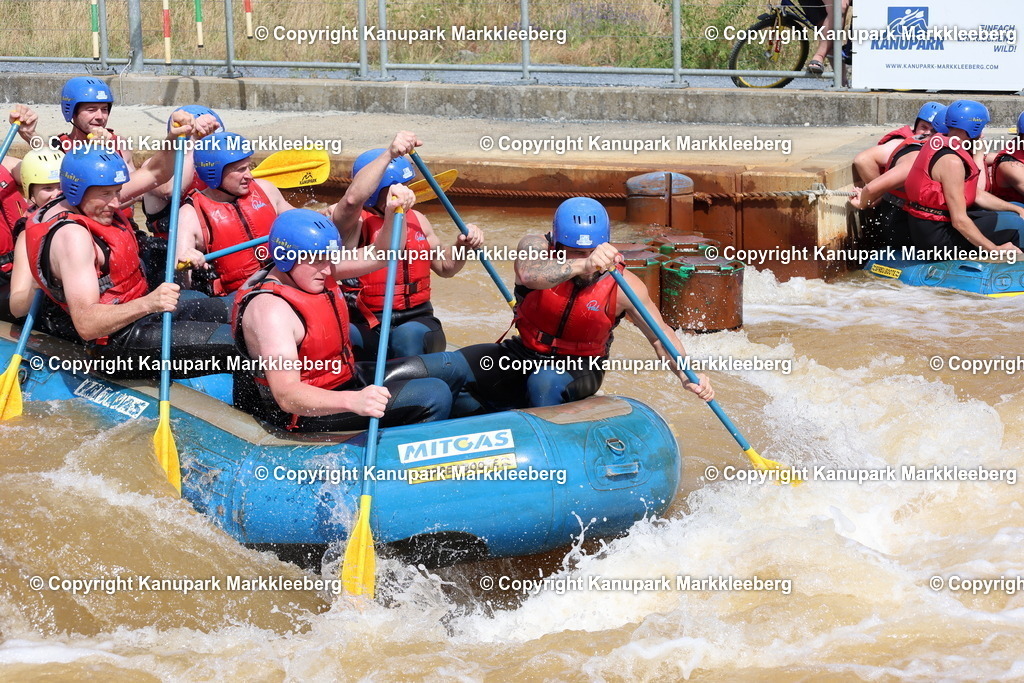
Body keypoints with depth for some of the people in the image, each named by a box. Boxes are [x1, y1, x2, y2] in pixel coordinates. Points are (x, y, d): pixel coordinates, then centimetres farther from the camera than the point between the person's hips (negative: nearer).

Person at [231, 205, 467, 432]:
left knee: (453, 367, 16)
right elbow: (286, 395, -38)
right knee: (434, 395, -22)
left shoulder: (317, 269, -2)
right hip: (308, 416, -10)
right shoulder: (269, 309, -29)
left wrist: (394, 212, -18)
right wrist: (353, 401, -52)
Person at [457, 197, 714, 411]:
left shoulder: (622, 285, -16)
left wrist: (686, 375, -22)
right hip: (523, 355, 2)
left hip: (579, 369, -2)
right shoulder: (536, 247, -16)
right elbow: (528, 274, -42)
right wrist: (583, 265, -58)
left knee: (545, 382, -38)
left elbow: (659, 334, -4)